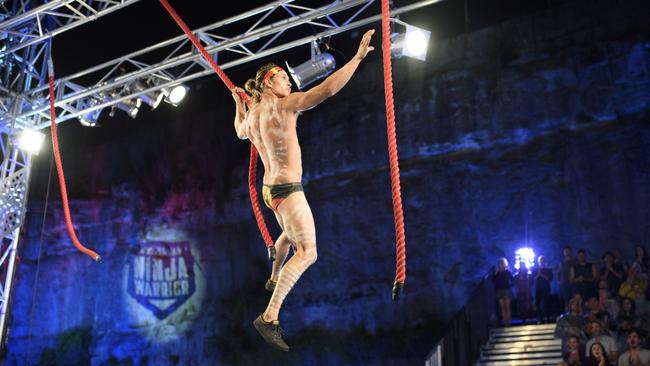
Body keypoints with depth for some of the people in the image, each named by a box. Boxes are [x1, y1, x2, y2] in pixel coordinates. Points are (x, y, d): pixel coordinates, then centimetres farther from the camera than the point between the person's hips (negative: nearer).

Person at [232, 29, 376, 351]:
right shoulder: (284, 105, -16)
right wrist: (358, 57, -23)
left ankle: (273, 279, 56)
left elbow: (241, 132, 33)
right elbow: (327, 89, -25)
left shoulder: (252, 115, 8)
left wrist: (238, 104, 41)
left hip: (269, 189, 9)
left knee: (289, 234, 36)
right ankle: (269, 317, -24)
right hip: (288, 190, -9)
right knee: (307, 253, -14)